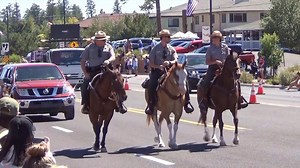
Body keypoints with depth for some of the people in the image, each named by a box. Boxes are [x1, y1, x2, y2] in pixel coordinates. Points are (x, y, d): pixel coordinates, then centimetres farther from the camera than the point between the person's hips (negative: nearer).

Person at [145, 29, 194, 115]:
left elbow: (175, 60, -3)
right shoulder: (155, 49, 3)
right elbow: (151, 64, -1)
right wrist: (159, 67, -19)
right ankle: (151, 106, -20)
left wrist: (169, 63, -25)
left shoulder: (171, 49, 10)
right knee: (152, 84, -31)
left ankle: (187, 103, -9)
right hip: (158, 71, -2)